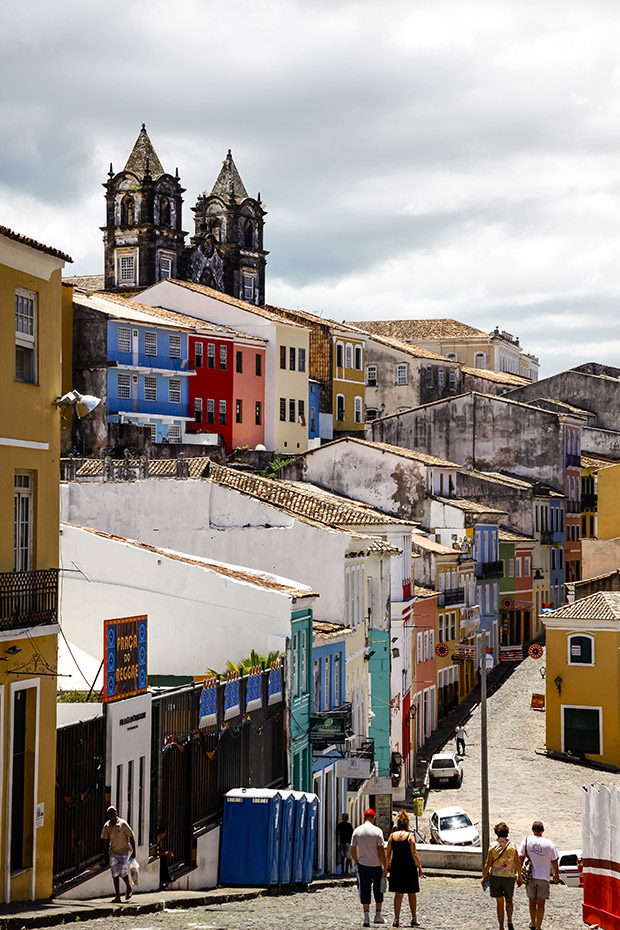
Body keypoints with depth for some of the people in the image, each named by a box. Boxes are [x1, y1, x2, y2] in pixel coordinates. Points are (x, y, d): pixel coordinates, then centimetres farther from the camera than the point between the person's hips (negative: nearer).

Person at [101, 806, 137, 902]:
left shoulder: (123, 824, -11)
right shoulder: (107, 826, 0)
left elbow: (131, 837, -4)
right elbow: (105, 841, 11)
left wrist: (134, 851, -4)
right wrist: (104, 854, 10)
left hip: (123, 851, -4)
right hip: (113, 852, 4)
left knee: (123, 873, -9)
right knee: (115, 874, -1)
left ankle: (129, 888, 22)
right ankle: (118, 897, 3)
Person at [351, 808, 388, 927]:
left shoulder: (357, 831, -2)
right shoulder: (377, 831, -9)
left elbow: (352, 850, 2)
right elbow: (381, 850, -11)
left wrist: (356, 862, 17)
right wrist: (385, 867, -5)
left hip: (362, 865, 2)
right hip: (376, 864, -2)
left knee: (364, 890, 6)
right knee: (378, 890, 14)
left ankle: (366, 916, 0)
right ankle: (378, 915, 19)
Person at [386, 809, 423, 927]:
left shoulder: (392, 836, 0)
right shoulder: (409, 835, -9)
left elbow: (388, 854, 3)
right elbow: (414, 854, -10)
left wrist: (387, 866, 16)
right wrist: (419, 867, 0)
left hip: (396, 867, 3)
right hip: (409, 867, -2)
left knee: (398, 894, 9)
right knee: (411, 894, 11)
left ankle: (396, 919, 2)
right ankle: (414, 919, 14)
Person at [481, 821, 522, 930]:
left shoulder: (493, 847, -10)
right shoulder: (513, 846, -7)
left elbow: (488, 864, -9)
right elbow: (518, 864, -2)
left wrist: (484, 877, 2)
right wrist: (519, 877, 11)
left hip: (495, 876, 0)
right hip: (509, 877, 0)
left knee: (500, 903, 10)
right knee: (509, 900, 20)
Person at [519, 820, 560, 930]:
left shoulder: (527, 840, -2)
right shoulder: (549, 843, -4)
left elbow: (521, 857, -3)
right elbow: (554, 861, 2)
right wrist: (556, 874, 18)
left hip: (530, 876, 2)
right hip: (543, 876, -2)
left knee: (532, 901, 17)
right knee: (541, 903, 2)